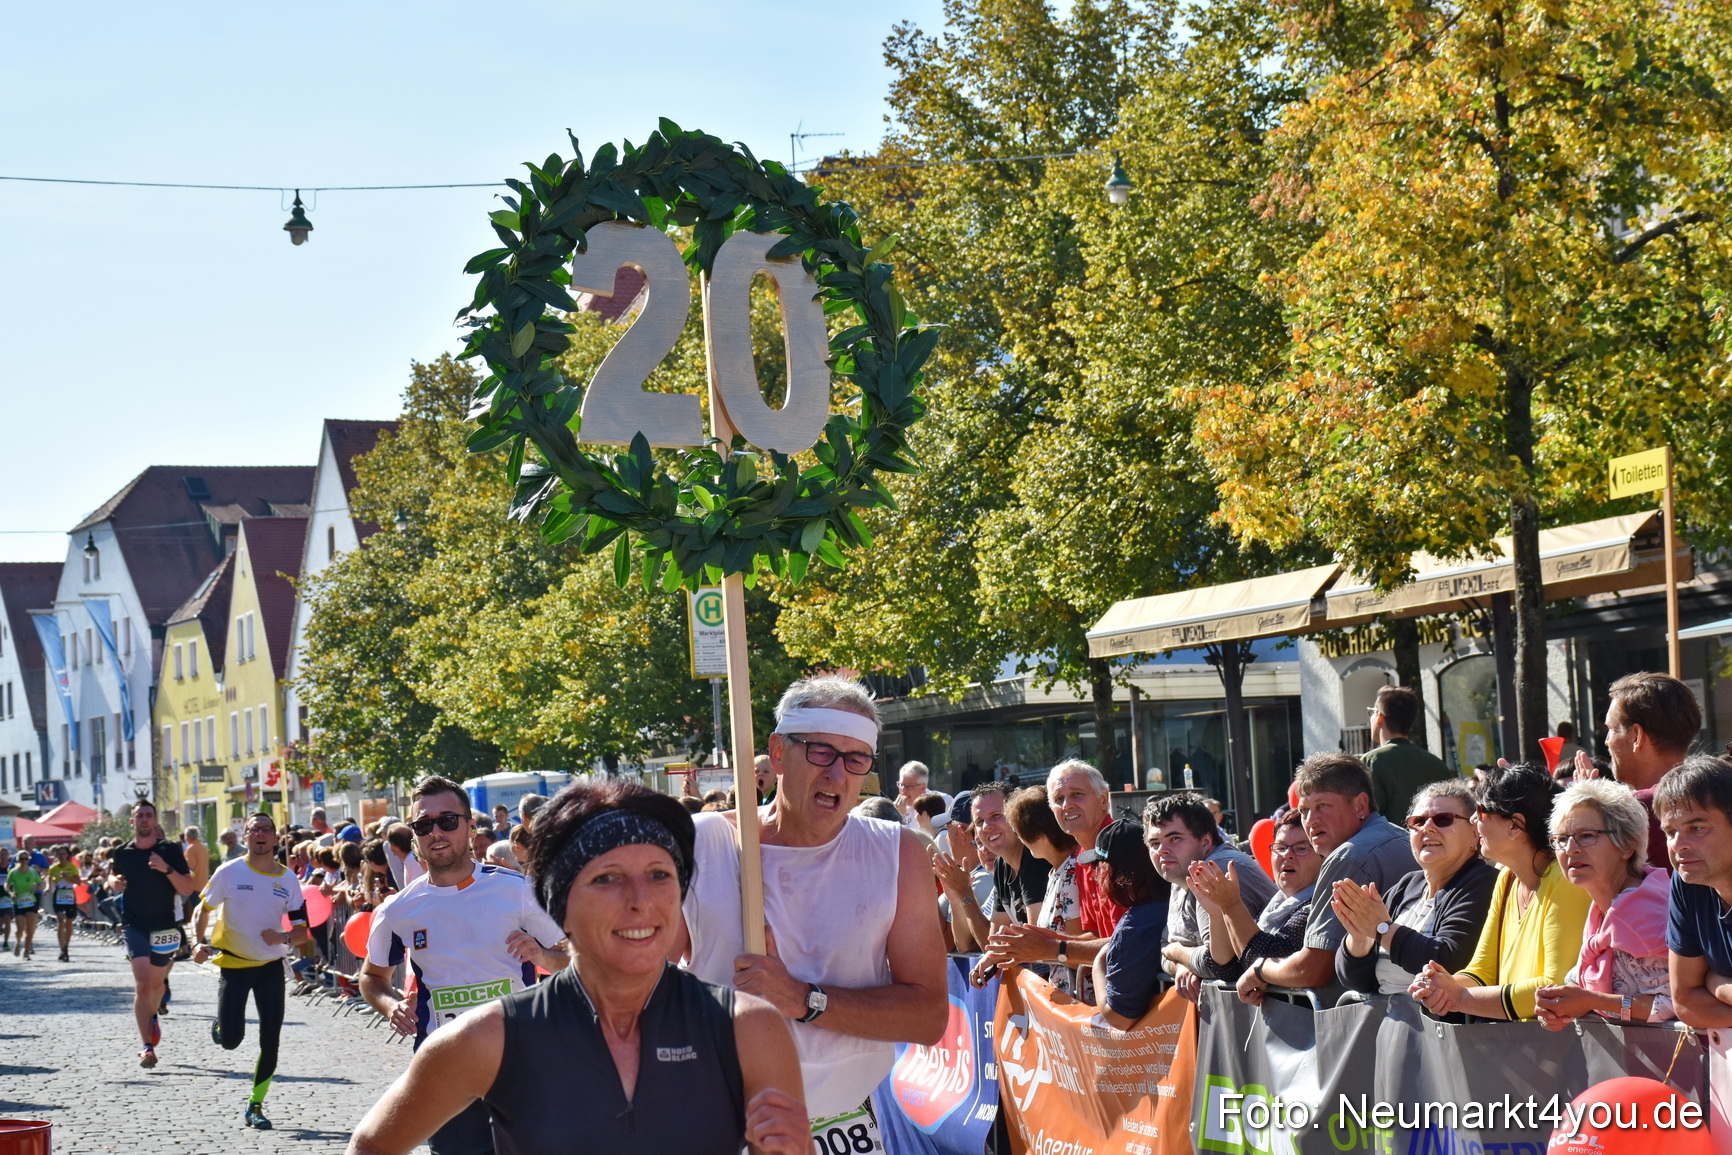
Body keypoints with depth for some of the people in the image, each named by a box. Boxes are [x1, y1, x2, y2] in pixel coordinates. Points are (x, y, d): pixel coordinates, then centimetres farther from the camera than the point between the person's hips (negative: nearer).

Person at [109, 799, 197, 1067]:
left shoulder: (170, 850, -3)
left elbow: (188, 889, -6)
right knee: (142, 984, -16)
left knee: (156, 982, 17)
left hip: (164, 926, 1)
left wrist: (167, 869, -21)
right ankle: (148, 1046, -18)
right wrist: (114, 883, -1)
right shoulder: (122, 853, 3)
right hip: (134, 925, -1)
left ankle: (152, 1016, 51)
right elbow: (115, 878, 22)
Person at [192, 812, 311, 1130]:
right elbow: (203, 909, 2)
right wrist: (200, 943, -15)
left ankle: (255, 1106, 11)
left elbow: (302, 931, 0)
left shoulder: (287, 879, -1)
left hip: (271, 966, 2)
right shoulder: (230, 872, -8)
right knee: (230, 1041, -9)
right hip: (233, 964, -2)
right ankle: (220, 1025, 29)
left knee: (270, 1041, -3)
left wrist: (284, 938, -22)